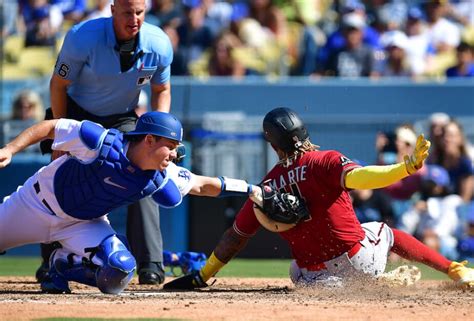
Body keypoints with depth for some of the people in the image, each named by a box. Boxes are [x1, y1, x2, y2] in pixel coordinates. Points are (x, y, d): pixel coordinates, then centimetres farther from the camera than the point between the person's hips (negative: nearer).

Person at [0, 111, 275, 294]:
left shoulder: (163, 177, -17)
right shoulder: (101, 142, -31)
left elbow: (203, 185, -3)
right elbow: (50, 127, -23)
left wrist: (250, 189, -6)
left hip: (85, 223, 3)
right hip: (41, 202, -3)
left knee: (118, 272, -19)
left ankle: (63, 265, 6)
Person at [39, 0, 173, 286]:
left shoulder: (159, 45, -20)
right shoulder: (83, 37, -29)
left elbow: (162, 91, -1)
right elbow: (59, 84, -15)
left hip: (123, 120, 1)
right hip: (77, 114, -1)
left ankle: (151, 262, -17)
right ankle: (50, 260, 16)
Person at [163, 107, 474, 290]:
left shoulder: (267, 188, 1)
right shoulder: (325, 162, -10)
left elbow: (235, 236, 6)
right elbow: (355, 177, -31)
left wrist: (201, 278, 13)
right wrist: (408, 167, -39)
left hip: (318, 279, 2)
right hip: (362, 258, -1)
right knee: (386, 232, 31)